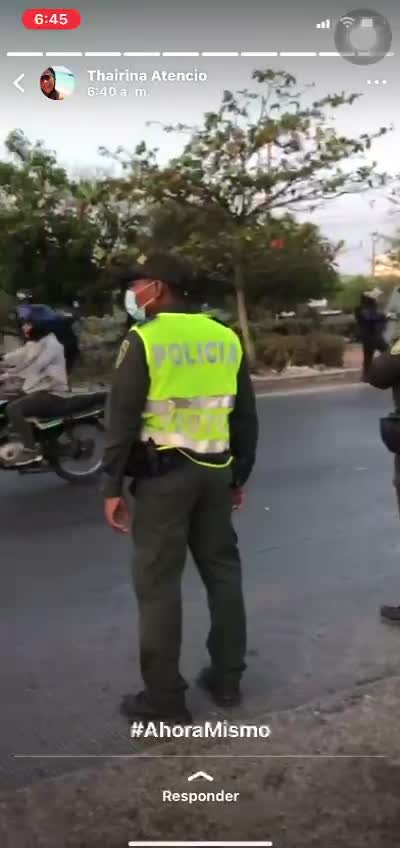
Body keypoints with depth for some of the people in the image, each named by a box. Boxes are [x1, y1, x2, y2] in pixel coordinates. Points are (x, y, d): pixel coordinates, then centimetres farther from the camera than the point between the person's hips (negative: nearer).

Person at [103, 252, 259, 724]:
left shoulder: (144, 339, -9)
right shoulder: (227, 339, 8)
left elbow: (123, 418, -11)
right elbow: (246, 416, 11)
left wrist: (113, 486, -5)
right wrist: (239, 476, 19)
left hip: (163, 472, -5)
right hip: (215, 471, 6)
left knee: (158, 583, 2)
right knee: (223, 571, 15)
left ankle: (164, 698, 9)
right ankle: (227, 678, 25)